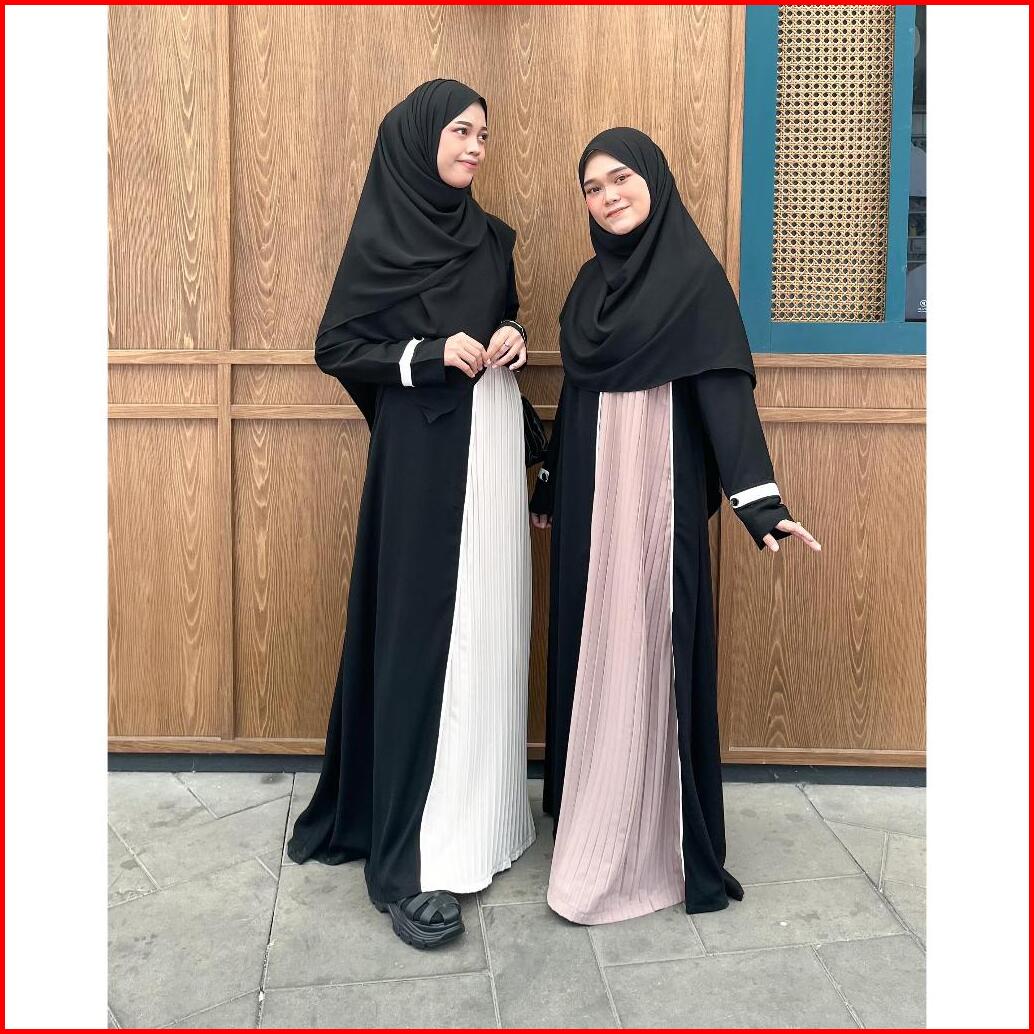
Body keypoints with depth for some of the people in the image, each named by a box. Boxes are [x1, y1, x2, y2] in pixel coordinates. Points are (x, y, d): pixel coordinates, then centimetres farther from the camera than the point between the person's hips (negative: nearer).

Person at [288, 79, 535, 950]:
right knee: (422, 632, -7)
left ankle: (479, 813, 25)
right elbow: (335, 349, -5)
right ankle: (413, 858, 0)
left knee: (487, 628, 9)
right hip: (422, 451, -6)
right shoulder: (380, 239, -4)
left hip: (493, 441, 6)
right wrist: (427, 354, -17)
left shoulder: (492, 237, 13)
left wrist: (511, 341, 0)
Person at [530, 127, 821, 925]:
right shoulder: (594, 279, 13)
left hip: (657, 493, -7)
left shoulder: (694, 275, -7)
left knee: (649, 651, -3)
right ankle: (591, 806, 27)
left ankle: (653, 843, 10)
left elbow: (725, 387, -15)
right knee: (592, 649, 12)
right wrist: (549, 484, 19)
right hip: (590, 492, 7)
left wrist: (759, 500, -25)